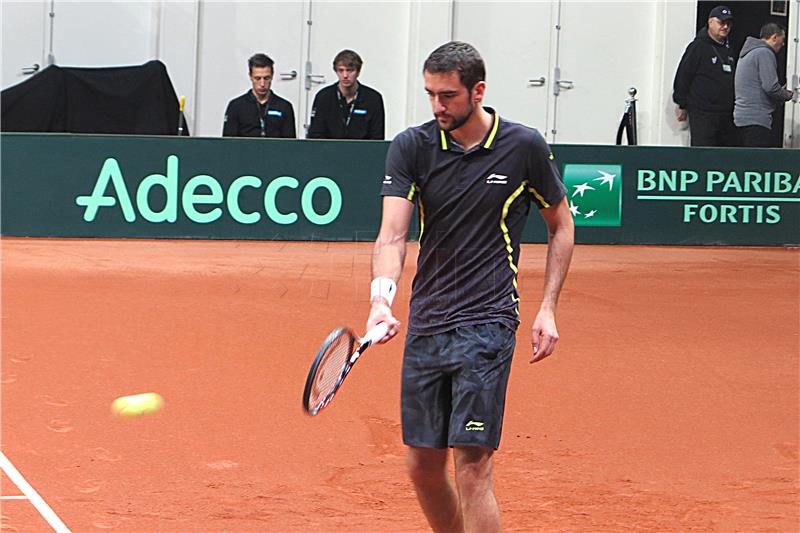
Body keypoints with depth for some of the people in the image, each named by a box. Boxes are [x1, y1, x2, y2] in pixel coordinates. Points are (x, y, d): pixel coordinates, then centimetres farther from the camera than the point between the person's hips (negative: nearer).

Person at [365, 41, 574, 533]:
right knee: (423, 465, 9)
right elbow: (392, 235, -9)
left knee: (472, 465, -12)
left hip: (487, 323, -4)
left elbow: (562, 225, 10)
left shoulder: (525, 147, -3)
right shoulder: (411, 147, 0)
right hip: (425, 324, 4)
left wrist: (548, 308, 2)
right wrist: (382, 298, -28)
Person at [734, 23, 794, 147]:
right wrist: (787, 95, 0)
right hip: (756, 119, -10)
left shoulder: (748, 53, 22)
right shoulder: (765, 53, -10)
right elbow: (771, 87, -19)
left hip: (743, 116, 10)